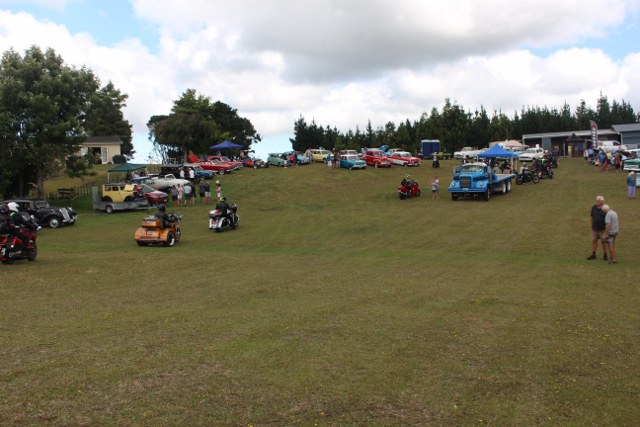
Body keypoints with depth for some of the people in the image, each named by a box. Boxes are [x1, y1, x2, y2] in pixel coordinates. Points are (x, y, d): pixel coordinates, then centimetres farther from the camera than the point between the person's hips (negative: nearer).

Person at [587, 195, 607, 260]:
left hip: (602, 229, -4)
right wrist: (591, 225, 10)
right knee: (594, 241, 10)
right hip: (594, 228, 4)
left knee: (603, 242, 6)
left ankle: (605, 255, 19)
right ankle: (593, 254, 21)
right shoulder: (594, 207, -1)